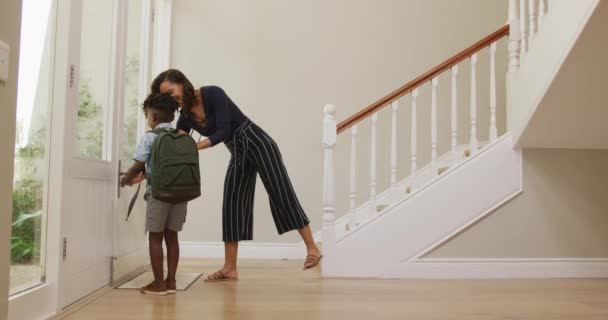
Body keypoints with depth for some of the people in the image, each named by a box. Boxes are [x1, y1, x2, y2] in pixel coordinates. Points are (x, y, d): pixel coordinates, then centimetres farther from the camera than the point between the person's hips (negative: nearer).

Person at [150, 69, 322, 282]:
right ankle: (230, 269, 8)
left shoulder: (213, 93, -19)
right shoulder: (186, 116, 2)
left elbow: (223, 131, -25)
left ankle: (312, 248, 4)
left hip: (257, 143, -7)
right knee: (231, 207, 2)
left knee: (281, 195, -6)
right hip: (238, 154, 7)